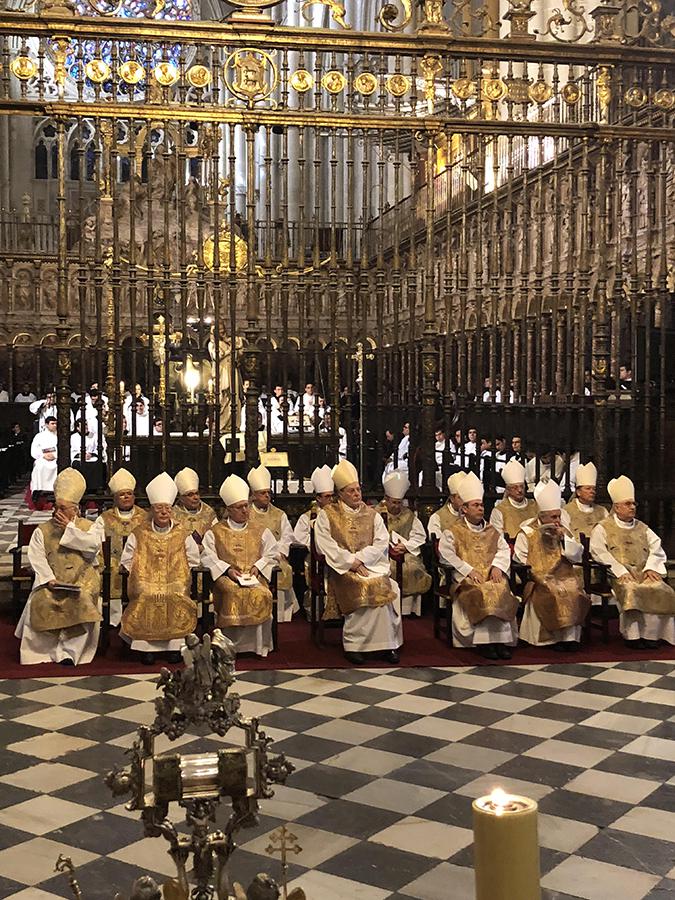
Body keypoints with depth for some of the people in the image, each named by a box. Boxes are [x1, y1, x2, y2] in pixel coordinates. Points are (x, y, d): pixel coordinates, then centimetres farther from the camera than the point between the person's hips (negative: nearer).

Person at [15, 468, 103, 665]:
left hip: (82, 579, -1)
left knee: (82, 602, -31)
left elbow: (93, 546, -11)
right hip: (52, 580, 1)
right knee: (41, 601, -27)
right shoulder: (43, 530, 13)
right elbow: (36, 557, 1)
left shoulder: (89, 527, 10)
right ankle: (43, 649, -14)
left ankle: (69, 650, -22)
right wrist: (49, 578, -15)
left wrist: (69, 528, -8)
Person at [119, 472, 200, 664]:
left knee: (176, 597, -33)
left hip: (175, 582, 0)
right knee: (146, 598, -33)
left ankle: (175, 645, -20)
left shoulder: (182, 535, 14)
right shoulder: (138, 535, 14)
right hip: (146, 580, 0)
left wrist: (179, 579, 0)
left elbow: (193, 561, 14)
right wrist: (139, 578, -1)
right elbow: (126, 561, 13)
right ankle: (147, 646, -22)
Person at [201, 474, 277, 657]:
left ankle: (258, 643, -19)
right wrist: (227, 569, -10)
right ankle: (231, 643, -26)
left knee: (262, 594, -31)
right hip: (227, 577, -1)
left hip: (254, 576, 1)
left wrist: (258, 567, -4)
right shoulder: (216, 532, 11)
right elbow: (208, 557, 4)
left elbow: (271, 554, 14)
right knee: (234, 593, -35)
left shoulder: (260, 530, 16)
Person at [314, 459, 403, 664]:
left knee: (384, 586, -29)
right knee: (369, 587, -32)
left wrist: (360, 559, -11)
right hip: (342, 568, -3)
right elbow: (326, 546, -4)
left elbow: (382, 542, 4)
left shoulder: (372, 515, 16)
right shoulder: (327, 515, 8)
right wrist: (351, 562, -13)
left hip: (371, 565, 3)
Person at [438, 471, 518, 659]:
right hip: (466, 577, -3)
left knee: (501, 590, -29)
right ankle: (484, 641, -30)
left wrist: (497, 566, -4)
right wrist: (468, 570, -14)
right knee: (481, 592, -34)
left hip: (492, 573, 3)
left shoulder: (491, 530, 22)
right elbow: (446, 553, -7)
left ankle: (501, 639, -28)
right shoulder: (453, 532, 7)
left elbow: (504, 548, 16)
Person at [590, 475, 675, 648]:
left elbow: (656, 548, 14)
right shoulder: (603, 528, 9)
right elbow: (598, 551, -6)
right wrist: (620, 571, -17)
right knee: (630, 590, -35)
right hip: (619, 575, -4)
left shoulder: (642, 528, 24)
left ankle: (651, 634, -21)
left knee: (660, 589, -26)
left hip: (643, 573, 4)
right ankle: (632, 635, -28)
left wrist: (651, 568, -7)